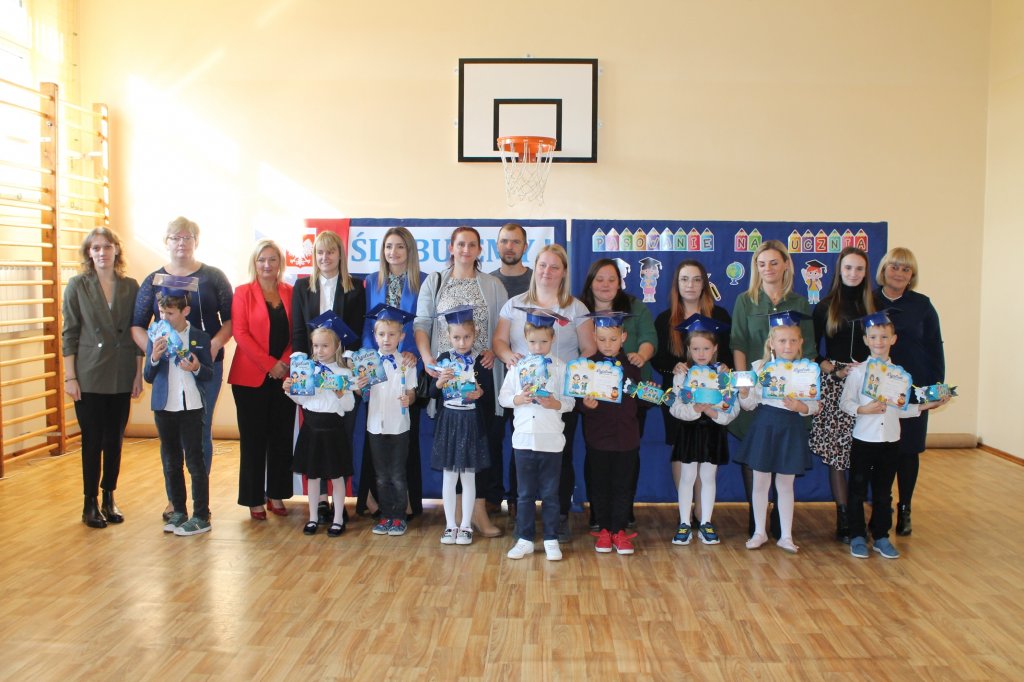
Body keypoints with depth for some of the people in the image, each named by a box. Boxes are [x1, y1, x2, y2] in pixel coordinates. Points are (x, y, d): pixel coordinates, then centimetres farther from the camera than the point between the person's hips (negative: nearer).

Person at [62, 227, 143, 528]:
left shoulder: (130, 287, 5)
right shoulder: (78, 286, -1)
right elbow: (69, 334, -2)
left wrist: (139, 373, 4)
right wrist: (70, 376, -6)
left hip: (122, 376, 2)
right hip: (89, 376, -2)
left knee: (115, 440, 8)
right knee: (92, 441, 2)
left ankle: (109, 498, 22)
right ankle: (90, 503, 14)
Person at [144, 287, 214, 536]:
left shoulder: (200, 337, -3)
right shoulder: (156, 337, 3)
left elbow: (209, 374, 2)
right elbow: (148, 377, 4)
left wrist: (196, 368, -19)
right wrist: (154, 357, -14)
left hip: (191, 407, -3)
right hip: (163, 407, 3)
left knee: (195, 461, 0)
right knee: (170, 462, 13)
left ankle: (201, 517, 6)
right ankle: (178, 511, 25)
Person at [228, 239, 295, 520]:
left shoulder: (290, 293, 9)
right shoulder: (243, 293, 2)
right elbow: (240, 333, -6)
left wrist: (286, 362, -9)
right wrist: (270, 364, -13)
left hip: (284, 377, 3)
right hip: (251, 377, -3)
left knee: (282, 438, 6)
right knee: (253, 440, 3)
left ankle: (276, 495, 18)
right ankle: (254, 500, 12)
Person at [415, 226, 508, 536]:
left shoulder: (493, 285, 12)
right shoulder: (434, 283, 11)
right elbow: (421, 323, 5)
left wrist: (494, 350, -8)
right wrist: (426, 356, -9)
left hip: (482, 371, 0)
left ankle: (478, 507, 1)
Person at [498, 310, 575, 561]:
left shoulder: (561, 367, 0)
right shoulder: (517, 366, 5)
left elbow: (570, 401, -1)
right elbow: (503, 397, 5)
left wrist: (555, 404, -20)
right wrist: (518, 399, -13)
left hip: (551, 439, -2)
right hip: (523, 437, 2)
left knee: (550, 493, 7)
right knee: (525, 493, 10)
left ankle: (551, 540, 18)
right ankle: (524, 539, 20)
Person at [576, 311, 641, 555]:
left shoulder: (631, 366, 3)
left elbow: (635, 402, -1)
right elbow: (579, 400, -5)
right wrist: (586, 404, -26)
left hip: (626, 437, 1)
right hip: (597, 436, 0)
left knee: (623, 485, 6)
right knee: (599, 485, 8)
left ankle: (619, 531, 17)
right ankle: (604, 530, 20)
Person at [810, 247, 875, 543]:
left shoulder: (872, 306, 11)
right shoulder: (825, 307, 6)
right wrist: (835, 370, -9)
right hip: (834, 385, -1)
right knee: (835, 453, -3)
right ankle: (844, 519, 3)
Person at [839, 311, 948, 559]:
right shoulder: (858, 371, -4)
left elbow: (901, 409, 8)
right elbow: (844, 402, -4)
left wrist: (925, 406, -1)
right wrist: (862, 409, -19)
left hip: (890, 441, 2)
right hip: (863, 439, -2)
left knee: (883, 492, 11)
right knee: (858, 490, 5)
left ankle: (881, 537, 22)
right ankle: (857, 536, 17)